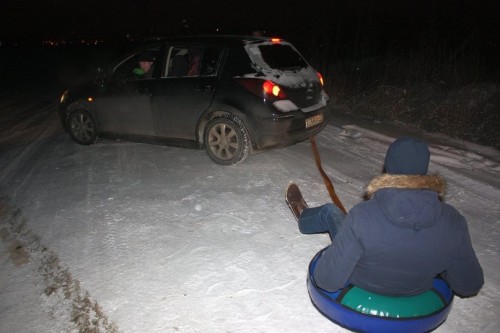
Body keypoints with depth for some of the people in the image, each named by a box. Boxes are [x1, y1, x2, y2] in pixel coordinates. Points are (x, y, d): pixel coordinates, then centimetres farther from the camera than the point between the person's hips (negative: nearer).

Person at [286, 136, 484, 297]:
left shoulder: (362, 216, -36)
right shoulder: (453, 222, -27)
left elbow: (327, 281, -30)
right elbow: (470, 286, -13)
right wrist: (437, 262, 4)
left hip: (363, 283, -3)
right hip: (418, 291, 3)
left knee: (330, 211, 15)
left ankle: (304, 218, 48)